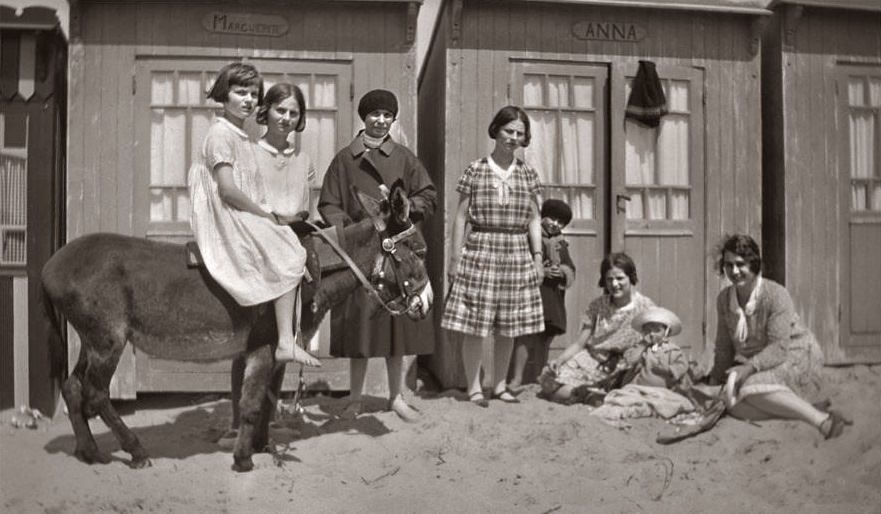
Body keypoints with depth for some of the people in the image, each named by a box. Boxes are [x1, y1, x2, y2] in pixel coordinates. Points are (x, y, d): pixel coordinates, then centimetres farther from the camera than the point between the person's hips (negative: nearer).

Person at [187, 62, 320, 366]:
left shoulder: (241, 136, 20)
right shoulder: (221, 133, -10)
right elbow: (227, 190, -20)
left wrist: (268, 214, 6)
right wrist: (266, 215, -13)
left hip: (247, 217, 9)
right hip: (229, 223, -9)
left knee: (302, 250, 4)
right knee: (288, 259, -17)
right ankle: (286, 344, -16)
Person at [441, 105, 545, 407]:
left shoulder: (528, 174, 10)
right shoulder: (475, 171, 0)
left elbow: (534, 219, 12)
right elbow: (461, 216, 1)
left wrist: (538, 255, 4)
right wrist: (455, 257, -2)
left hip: (517, 254, 3)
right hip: (481, 250, -3)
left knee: (508, 326, 8)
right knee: (475, 325, -2)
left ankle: (500, 385, 23)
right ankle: (474, 388, 12)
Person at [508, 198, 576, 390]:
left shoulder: (561, 244, 20)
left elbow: (571, 270, 17)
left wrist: (563, 271, -6)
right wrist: (543, 271, -15)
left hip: (554, 297, 6)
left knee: (544, 340, 11)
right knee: (526, 335, -15)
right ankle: (516, 378, -14)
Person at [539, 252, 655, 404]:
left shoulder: (645, 307, -5)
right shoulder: (597, 306, 6)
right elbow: (579, 343, 5)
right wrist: (559, 360, -14)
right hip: (591, 360, 5)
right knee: (550, 383, -18)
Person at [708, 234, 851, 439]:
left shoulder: (776, 294, -16)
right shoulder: (724, 299, 2)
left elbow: (779, 347, -22)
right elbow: (724, 347, 12)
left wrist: (750, 367, -34)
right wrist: (716, 378, 9)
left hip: (794, 359, -6)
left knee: (751, 390, -34)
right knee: (734, 401, -25)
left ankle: (822, 420, -32)